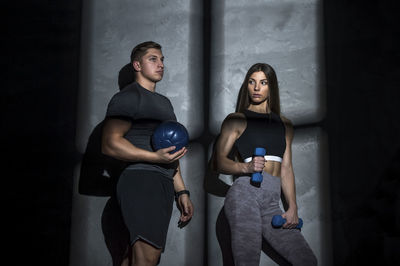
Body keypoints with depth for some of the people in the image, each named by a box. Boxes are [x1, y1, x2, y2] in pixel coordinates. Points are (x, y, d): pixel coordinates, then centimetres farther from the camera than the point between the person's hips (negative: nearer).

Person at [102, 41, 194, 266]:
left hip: (163, 184, 9)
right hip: (140, 179, -9)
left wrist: (181, 192, 27)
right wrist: (156, 156, -20)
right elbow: (110, 144, -13)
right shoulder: (128, 97, -1)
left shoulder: (164, 102, 28)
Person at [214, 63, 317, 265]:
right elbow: (219, 162, 2)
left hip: (271, 204, 5)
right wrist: (246, 167, -17)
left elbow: (286, 168, 18)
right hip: (244, 195, -5)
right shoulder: (236, 120, 9)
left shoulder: (284, 124, 22)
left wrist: (292, 207, 8)